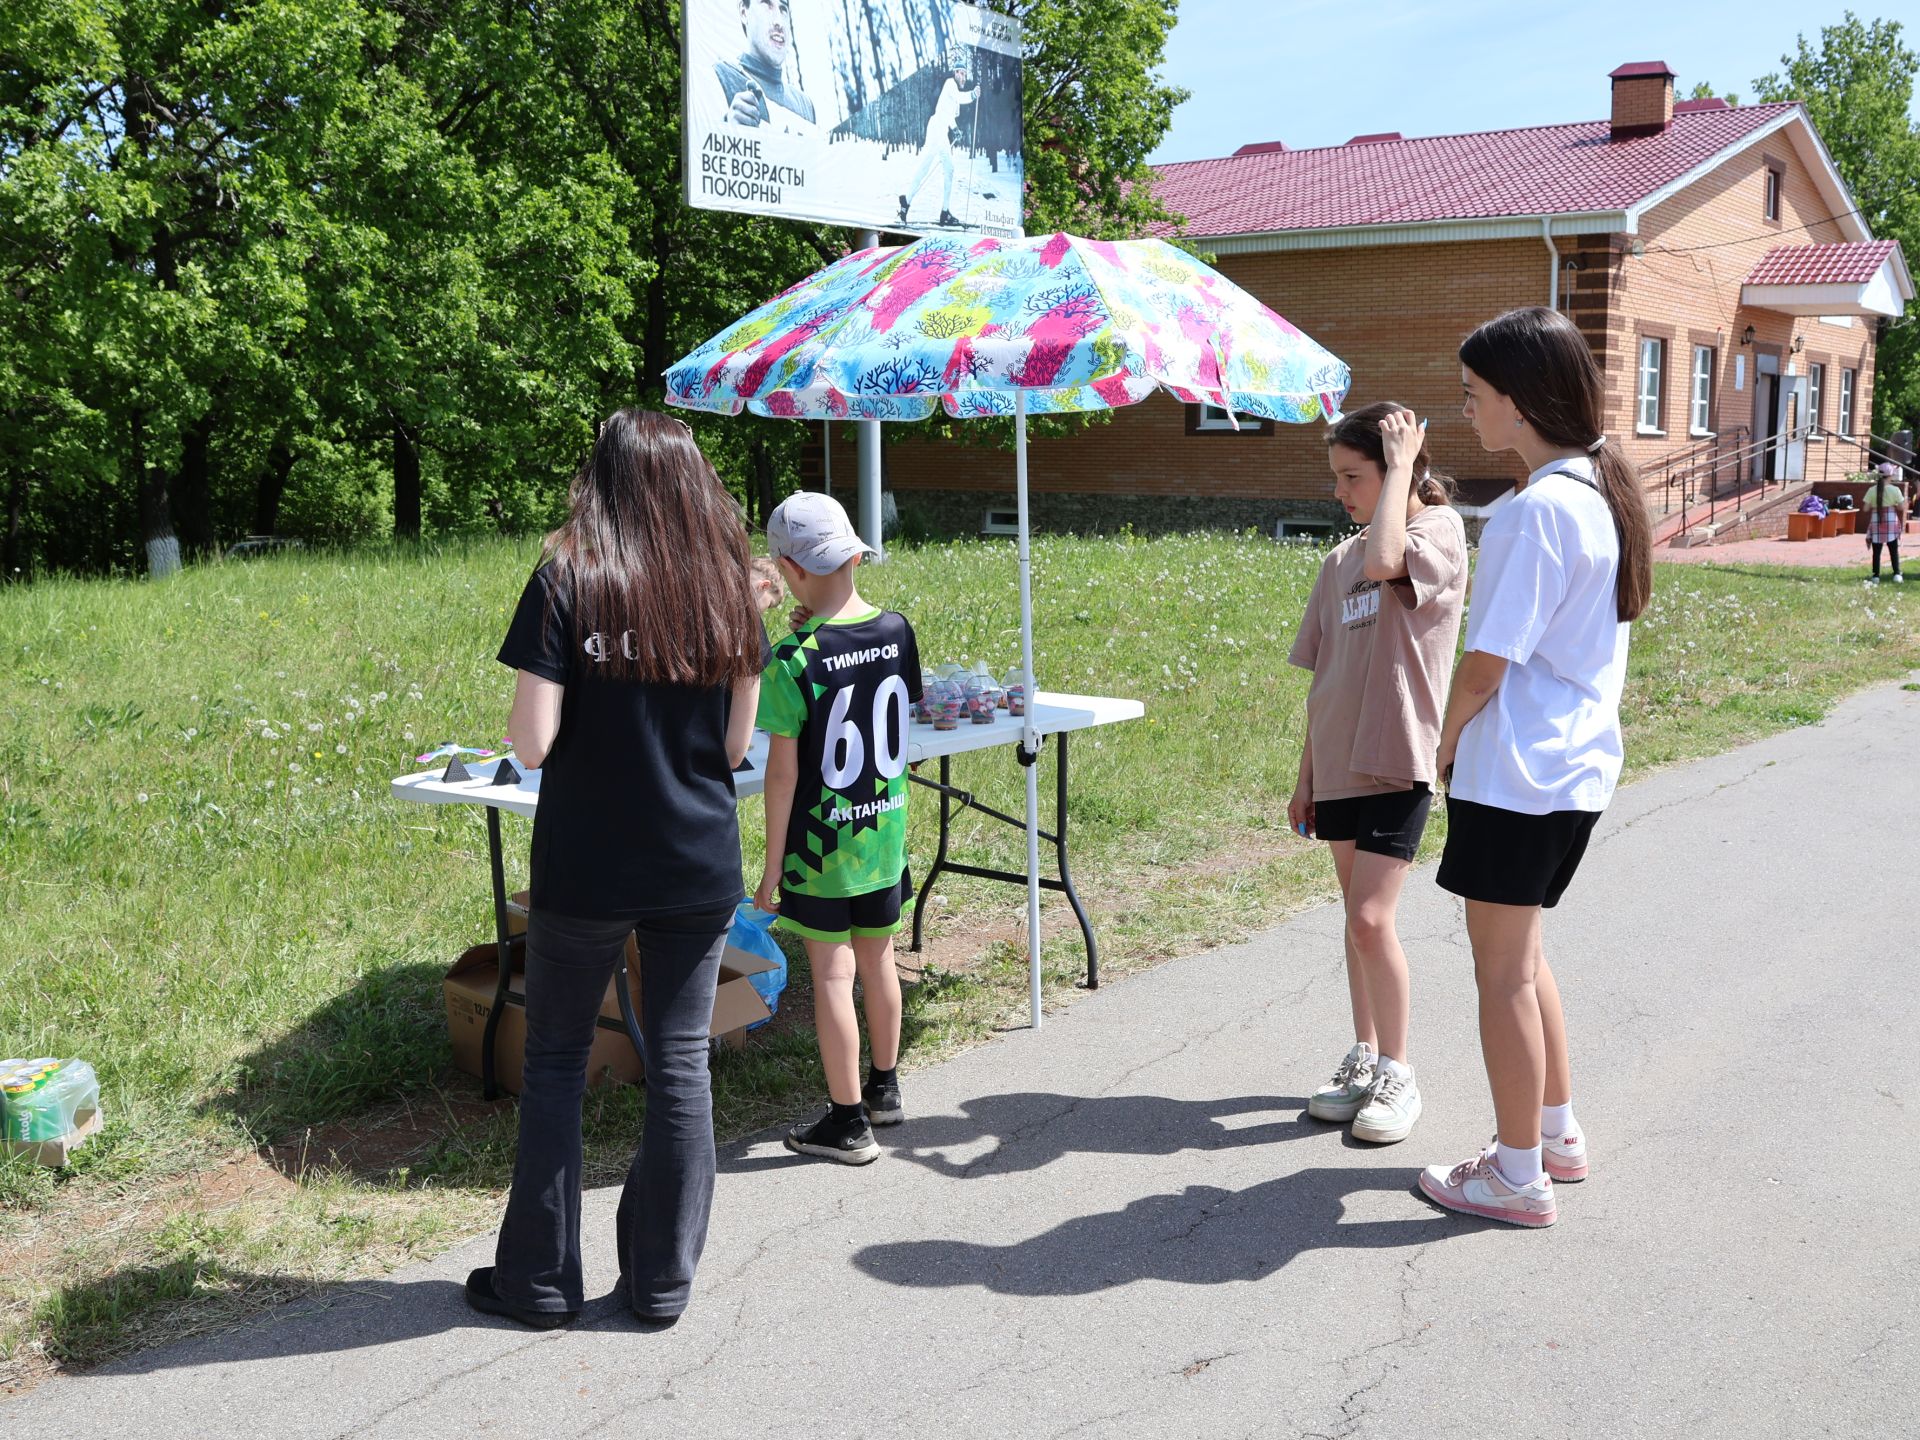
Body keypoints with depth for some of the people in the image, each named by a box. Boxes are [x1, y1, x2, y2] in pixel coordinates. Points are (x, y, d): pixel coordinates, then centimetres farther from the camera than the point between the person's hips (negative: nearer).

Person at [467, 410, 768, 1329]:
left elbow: (532, 743, -14)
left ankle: (541, 1280, 21)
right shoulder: (727, 588, 1)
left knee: (555, 1064, 12)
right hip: (699, 866, 3)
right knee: (680, 1066, 11)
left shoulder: (567, 579, -9)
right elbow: (737, 744, 2)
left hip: (585, 867, -3)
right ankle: (663, 1280, 21)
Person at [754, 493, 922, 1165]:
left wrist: (771, 866, -7)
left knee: (833, 975, 4)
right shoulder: (897, 630, -3)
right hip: (887, 829, 6)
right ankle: (884, 1087, 37)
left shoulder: (793, 659, -19)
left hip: (822, 840, -5)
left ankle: (847, 1122, 12)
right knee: (878, 958, 20)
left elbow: (783, 770, -16)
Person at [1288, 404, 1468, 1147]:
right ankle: (1364, 1058, 25)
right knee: (1358, 917, 13)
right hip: (1340, 762, 7)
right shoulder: (1340, 560, 12)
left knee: (1370, 918, -10)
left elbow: (1384, 562, -31)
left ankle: (1397, 1074, 5)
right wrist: (1306, 771, 15)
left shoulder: (1439, 529, -7)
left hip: (1399, 759, -7)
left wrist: (1401, 464, -19)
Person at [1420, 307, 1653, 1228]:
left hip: (1515, 773, -9)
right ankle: (1557, 1132, 33)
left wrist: (1448, 738, -1)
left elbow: (1485, 663, -19)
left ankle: (1518, 1177, 14)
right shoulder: (1604, 492, 9)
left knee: (1503, 971, 3)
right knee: (1521, 954, 22)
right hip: (1581, 768, 9)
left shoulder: (1535, 510, -20)